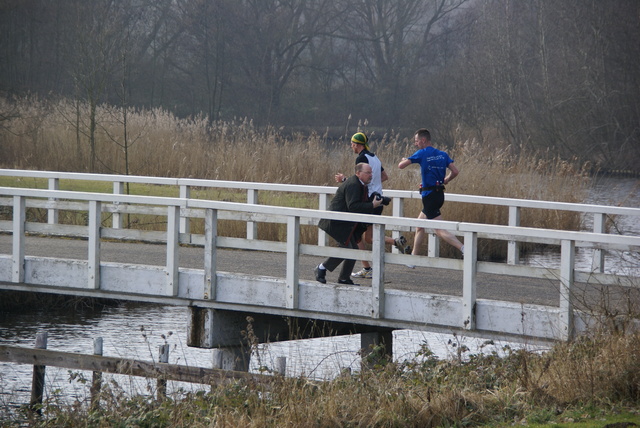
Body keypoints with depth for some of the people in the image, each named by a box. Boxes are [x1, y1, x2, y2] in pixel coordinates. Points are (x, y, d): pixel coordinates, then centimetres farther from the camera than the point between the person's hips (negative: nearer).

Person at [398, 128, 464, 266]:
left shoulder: (422, 154, -8)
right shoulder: (443, 155, 9)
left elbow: (401, 166, -7)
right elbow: (455, 172, 2)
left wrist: (404, 160, 17)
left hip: (429, 196, -8)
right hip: (439, 194, 8)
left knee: (440, 231, -12)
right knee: (419, 226, 21)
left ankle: (464, 249, -28)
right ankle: (413, 258, 26)